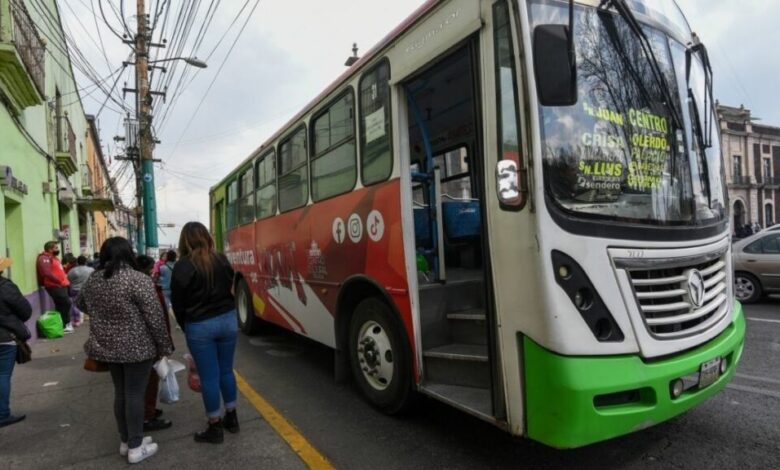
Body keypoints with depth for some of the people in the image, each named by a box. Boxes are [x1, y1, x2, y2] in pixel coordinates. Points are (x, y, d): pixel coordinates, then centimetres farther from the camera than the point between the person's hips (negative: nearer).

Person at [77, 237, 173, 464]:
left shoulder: (93, 280, 3)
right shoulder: (138, 280, -18)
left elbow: (81, 303, 23)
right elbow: (155, 318, -17)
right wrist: (164, 346, -6)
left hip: (107, 347, 6)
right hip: (137, 348, -6)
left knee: (120, 392, 17)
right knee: (135, 394, 3)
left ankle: (125, 441, 30)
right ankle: (136, 448, 13)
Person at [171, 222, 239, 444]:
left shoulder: (182, 267, -10)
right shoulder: (222, 260, 1)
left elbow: (178, 304, -4)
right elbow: (229, 290, 6)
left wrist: (185, 327, 10)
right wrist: (224, 313, 13)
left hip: (200, 327, -4)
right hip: (228, 320, 4)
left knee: (209, 377, 6)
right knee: (226, 370, 17)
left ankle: (215, 428, 18)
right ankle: (231, 418, 30)